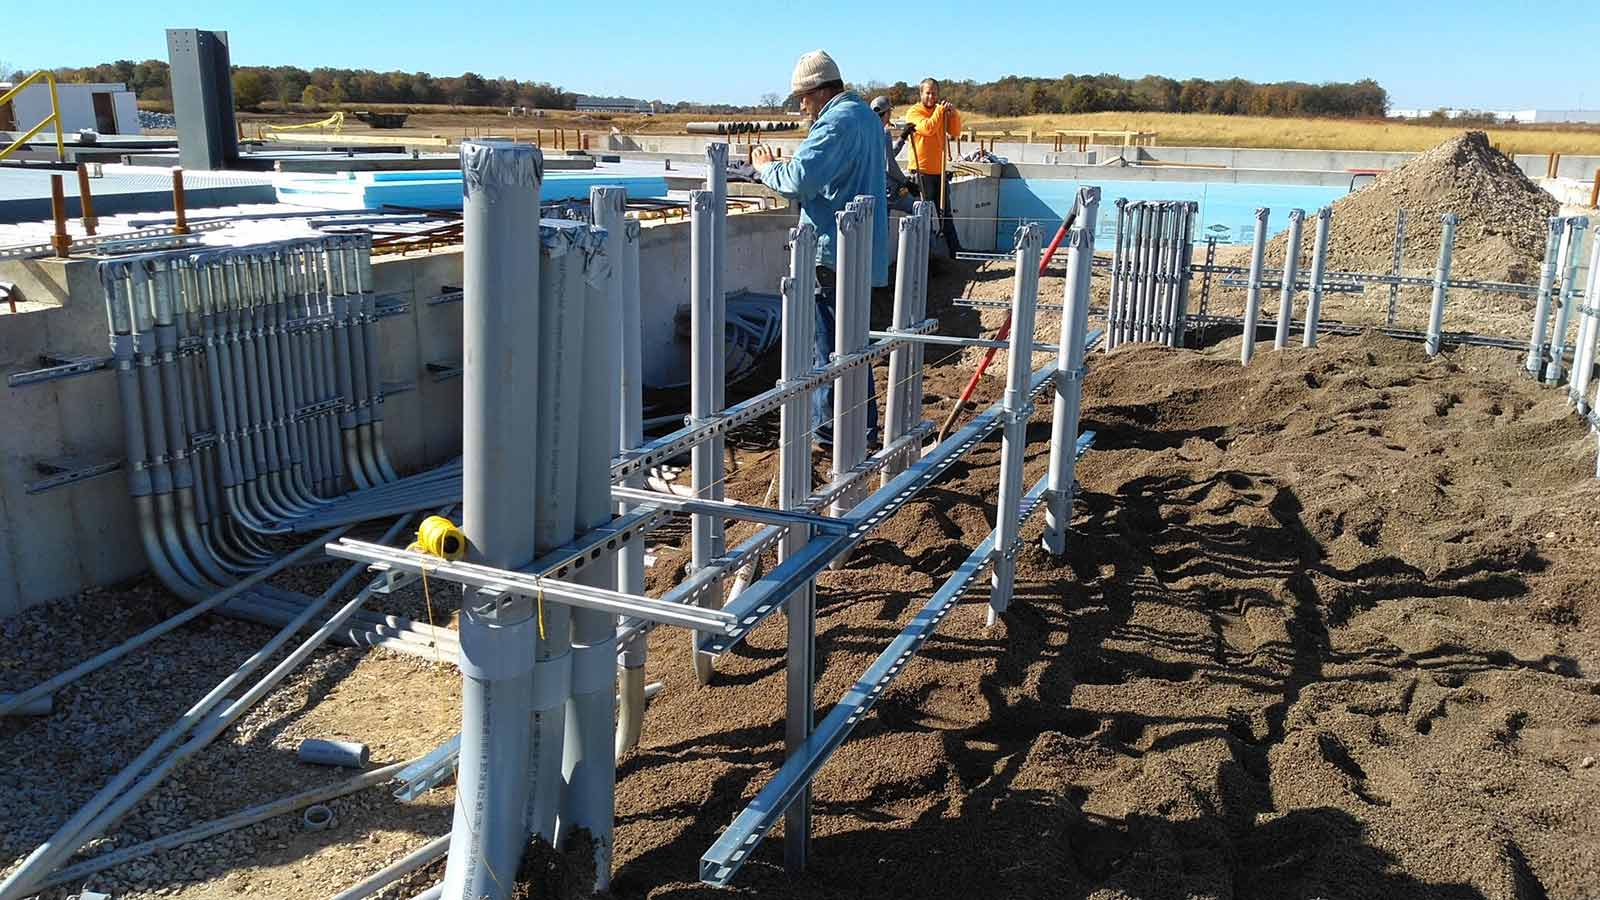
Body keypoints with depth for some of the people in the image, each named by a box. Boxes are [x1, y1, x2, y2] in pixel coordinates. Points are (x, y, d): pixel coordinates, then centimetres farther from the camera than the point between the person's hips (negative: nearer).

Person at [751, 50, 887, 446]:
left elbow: (798, 180, -28)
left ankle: (827, 432, 6)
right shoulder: (867, 116, 16)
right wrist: (783, 164, 9)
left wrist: (766, 166, -8)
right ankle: (863, 425, 28)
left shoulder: (836, 122, -17)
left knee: (828, 345, -2)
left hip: (832, 252, -10)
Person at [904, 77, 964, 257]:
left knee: (945, 212, 10)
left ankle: (955, 250, 12)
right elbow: (927, 128, -22)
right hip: (922, 170, -6)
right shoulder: (914, 112, -4)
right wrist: (940, 111, -20)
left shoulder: (941, 111, 15)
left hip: (940, 170, 6)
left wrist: (953, 113, -9)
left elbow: (955, 132, 5)